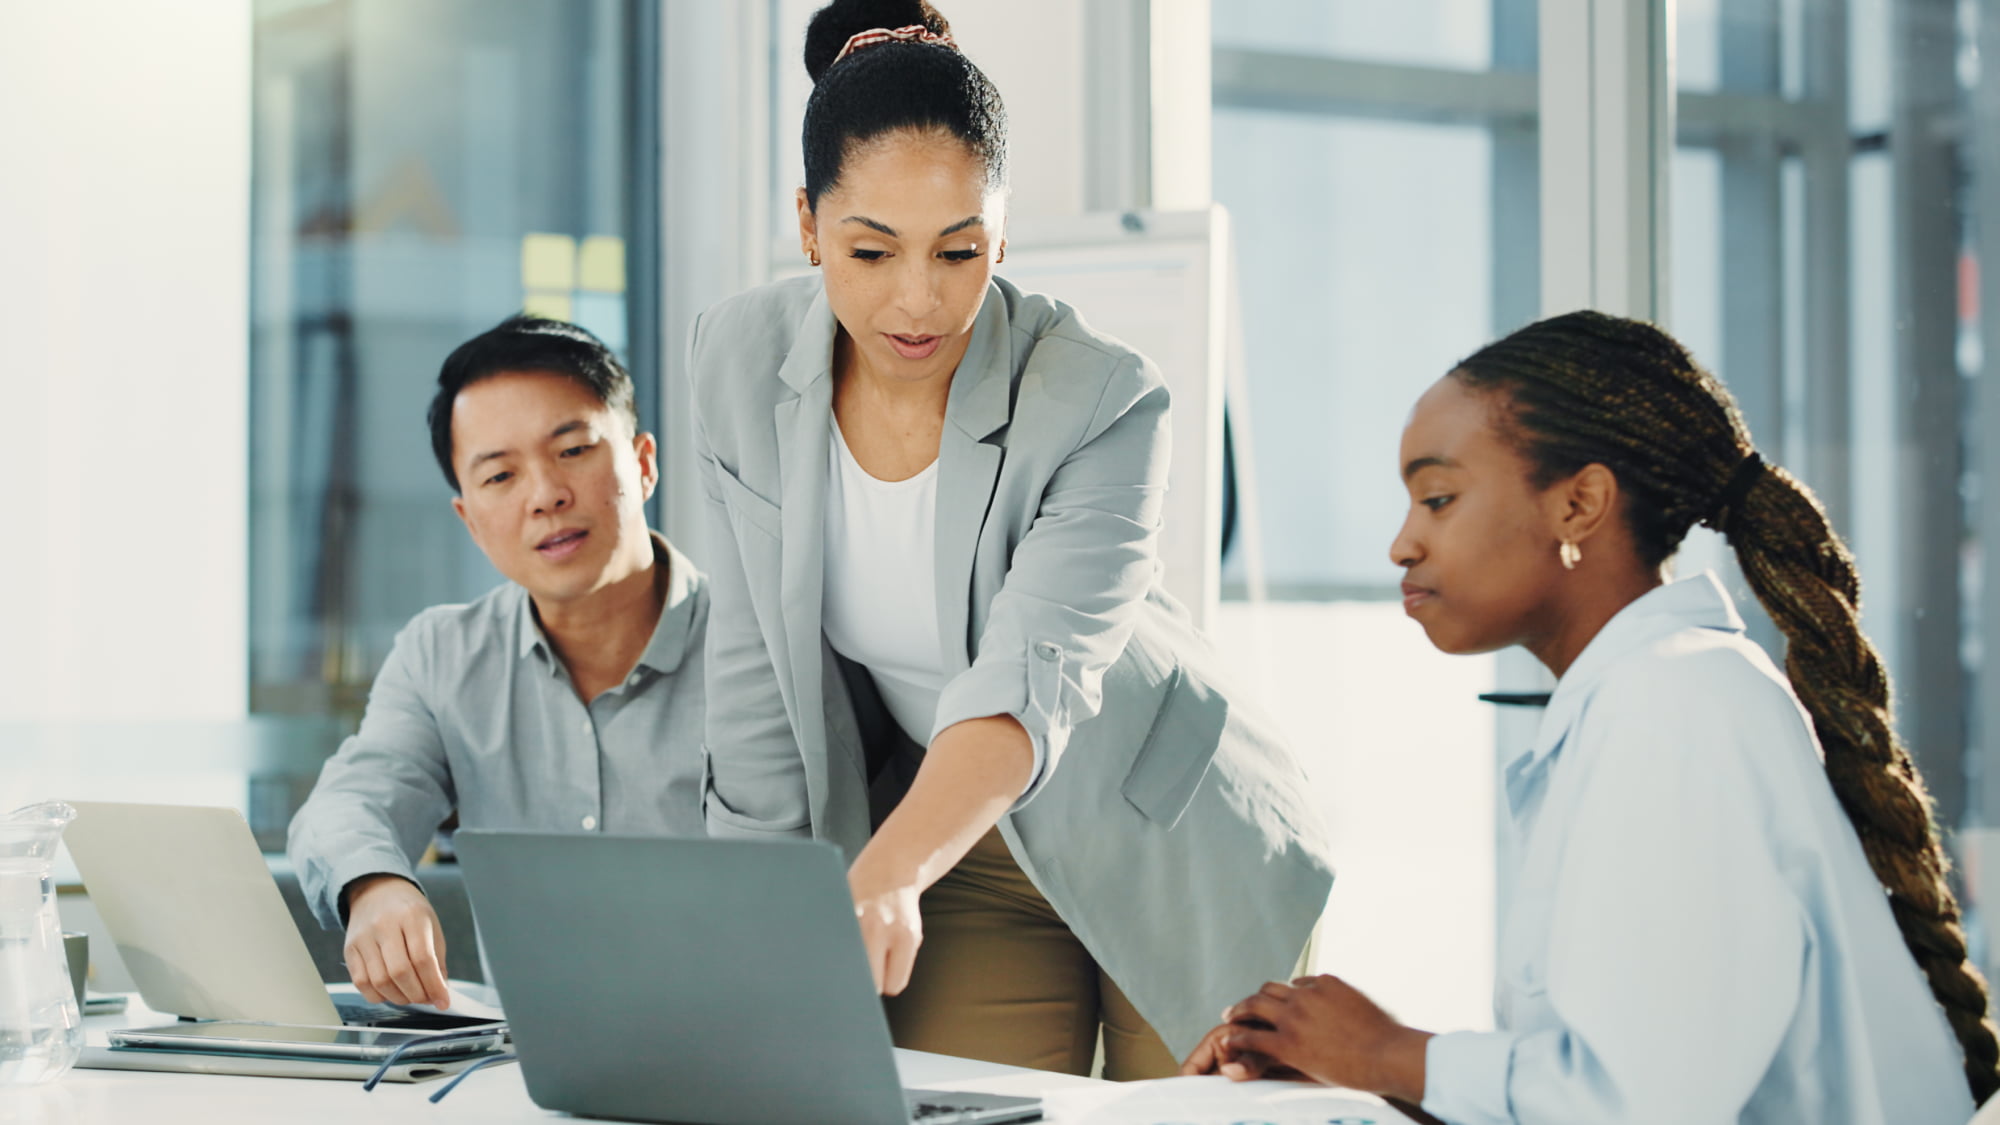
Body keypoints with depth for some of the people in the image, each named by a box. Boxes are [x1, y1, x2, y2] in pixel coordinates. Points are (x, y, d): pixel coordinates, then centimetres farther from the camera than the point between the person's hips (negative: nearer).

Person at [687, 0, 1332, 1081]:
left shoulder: (1102, 402, -25)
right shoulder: (740, 359, -13)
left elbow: (1031, 681, -38)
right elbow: (760, 672, -6)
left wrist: (884, 877, -55)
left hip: (1169, 848, -3)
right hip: (957, 849, 3)